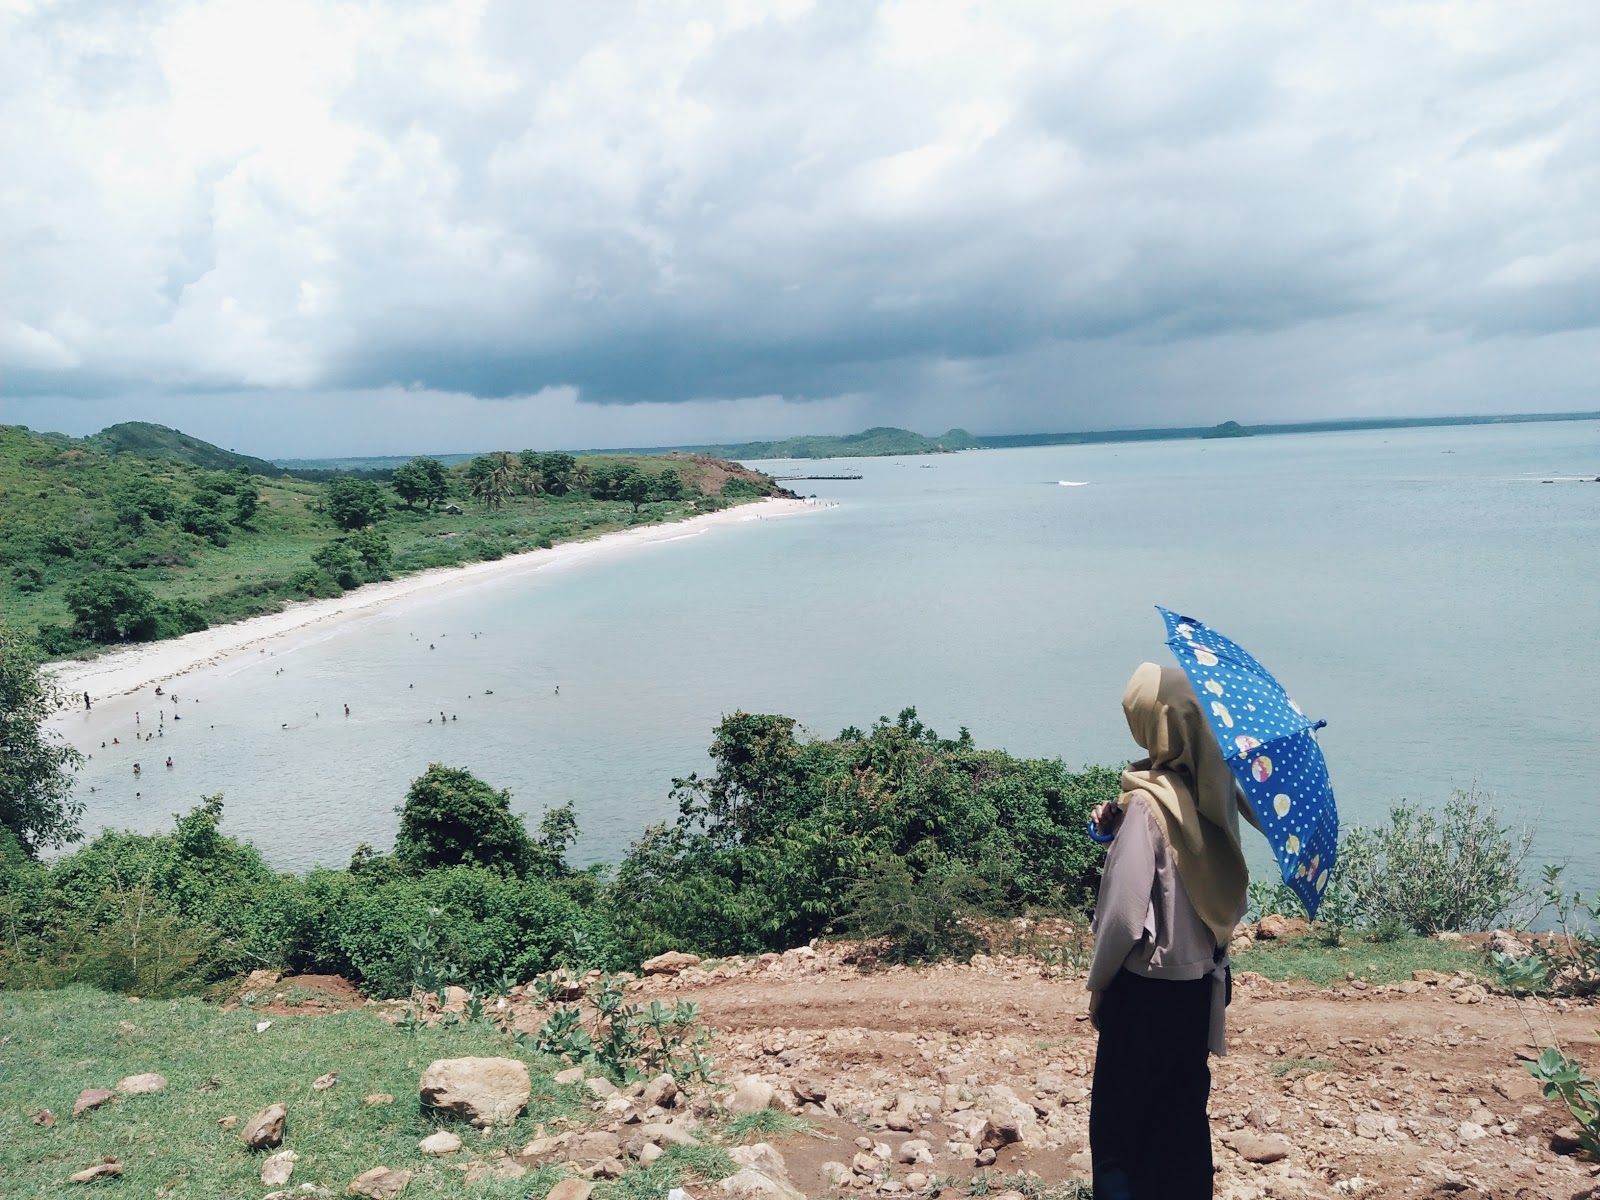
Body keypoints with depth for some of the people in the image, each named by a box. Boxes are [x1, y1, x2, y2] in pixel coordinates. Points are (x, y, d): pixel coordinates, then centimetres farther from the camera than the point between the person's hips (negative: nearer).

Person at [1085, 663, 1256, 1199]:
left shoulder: (1149, 803, -23)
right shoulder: (1215, 788, -3)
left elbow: (1124, 913, -22)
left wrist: (1098, 983, -8)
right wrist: (1121, 826, -1)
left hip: (1148, 989, -7)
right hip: (1202, 980, 7)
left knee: (1118, 1125, 8)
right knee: (1185, 1116, 20)